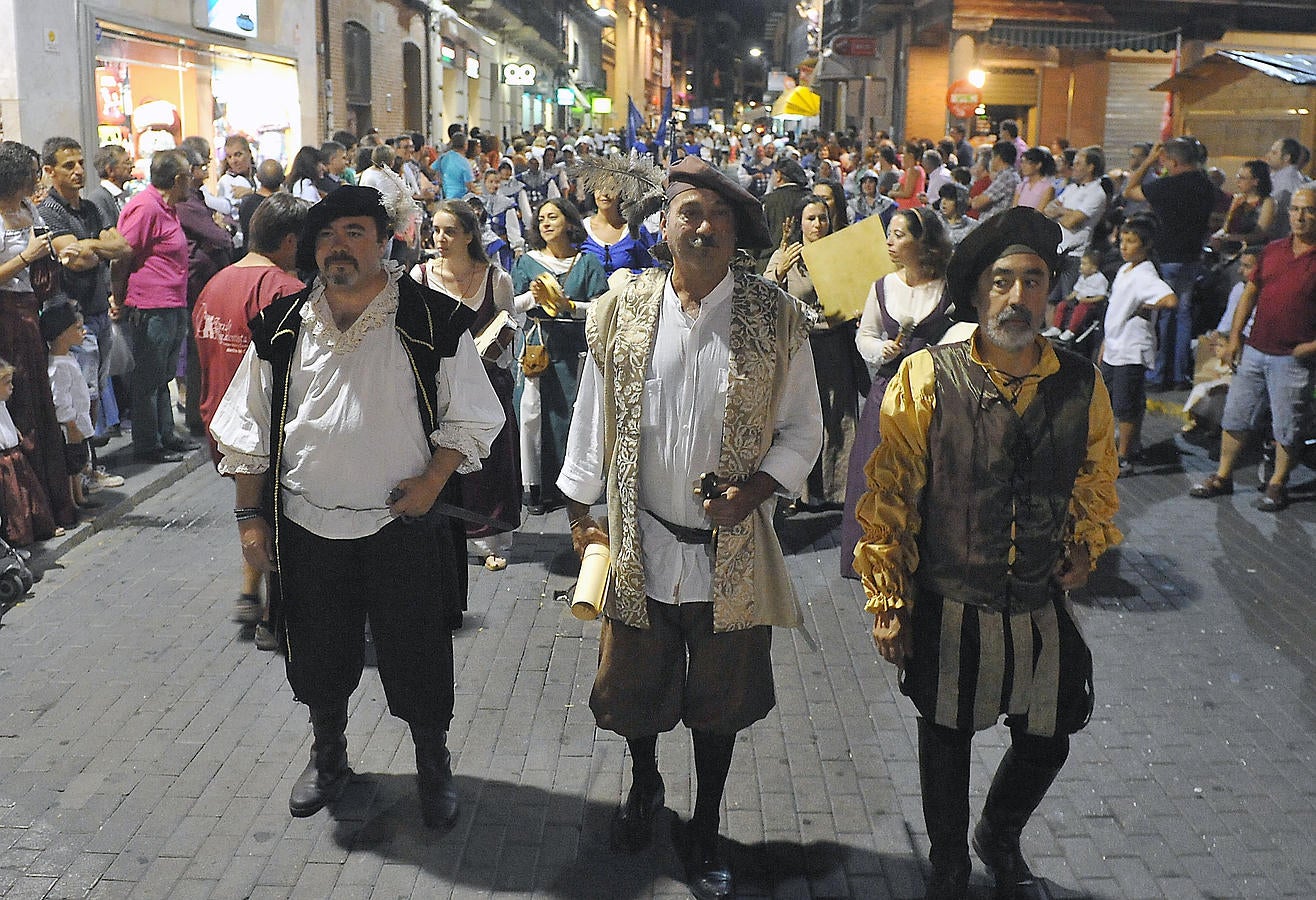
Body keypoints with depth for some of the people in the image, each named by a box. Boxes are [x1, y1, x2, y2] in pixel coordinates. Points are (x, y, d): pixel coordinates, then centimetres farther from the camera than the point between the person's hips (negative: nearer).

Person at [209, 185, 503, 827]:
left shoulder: (432, 322, -8)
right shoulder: (284, 328, 0)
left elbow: (472, 418, -2)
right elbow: (249, 430, 7)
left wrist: (432, 480, -14)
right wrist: (251, 516, 3)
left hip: (401, 526, -3)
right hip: (305, 526, 3)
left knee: (417, 655, 8)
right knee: (318, 653, 18)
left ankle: (434, 765, 32)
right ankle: (327, 756, 43)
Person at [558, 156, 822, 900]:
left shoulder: (777, 319, -6)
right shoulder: (623, 309, -2)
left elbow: (803, 429, -1)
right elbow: (594, 418, 6)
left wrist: (754, 491, -16)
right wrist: (580, 514, 7)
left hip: (733, 553, -1)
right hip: (639, 546, 1)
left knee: (719, 704, 14)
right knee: (634, 691, 18)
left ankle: (704, 830, 37)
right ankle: (645, 785, 49)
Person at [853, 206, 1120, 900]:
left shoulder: (1081, 385, -6)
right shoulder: (926, 379, -15)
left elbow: (1097, 478, 13)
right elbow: (888, 496, -10)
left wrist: (1086, 545, 1)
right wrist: (886, 600, -9)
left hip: (1042, 608, 3)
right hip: (949, 608, -2)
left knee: (1046, 743, 16)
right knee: (946, 738, 15)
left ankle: (1000, 836, 49)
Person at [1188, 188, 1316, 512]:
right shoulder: (1273, 250, 8)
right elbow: (1250, 292, 15)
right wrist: (1234, 337, 9)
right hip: (1254, 351, 5)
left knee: (1287, 427, 5)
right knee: (1236, 415, 11)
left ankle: (1277, 484, 20)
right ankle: (1223, 477, 22)